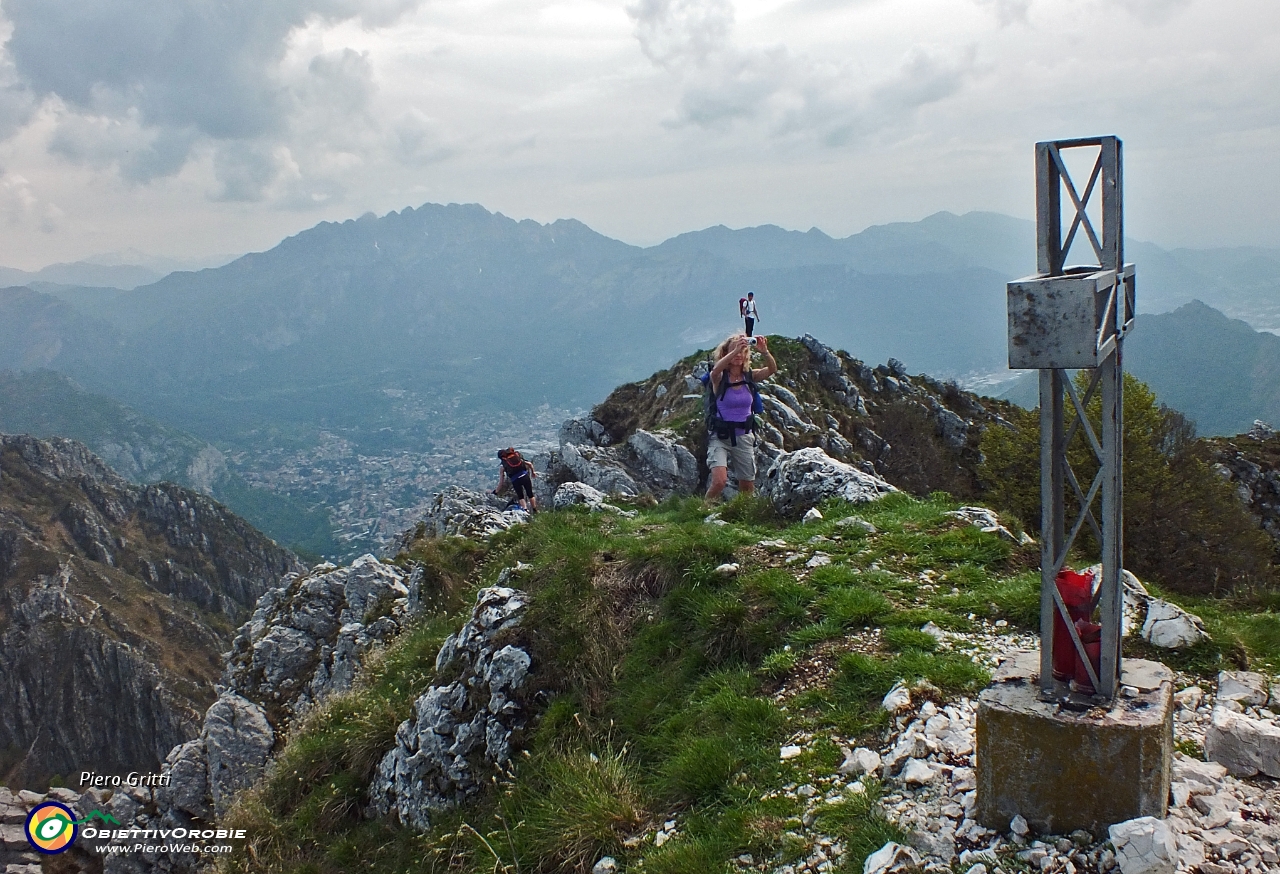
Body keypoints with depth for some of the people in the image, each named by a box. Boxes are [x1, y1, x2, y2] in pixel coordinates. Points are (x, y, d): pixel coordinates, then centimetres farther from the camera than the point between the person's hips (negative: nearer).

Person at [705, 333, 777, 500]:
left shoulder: (749, 376, 1)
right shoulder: (719, 378, -8)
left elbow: (772, 369, -16)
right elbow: (715, 371, -33)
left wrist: (764, 352, -36)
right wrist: (736, 349, -44)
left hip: (744, 436, 4)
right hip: (720, 436, -4)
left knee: (748, 486, 11)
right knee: (719, 480, -22)